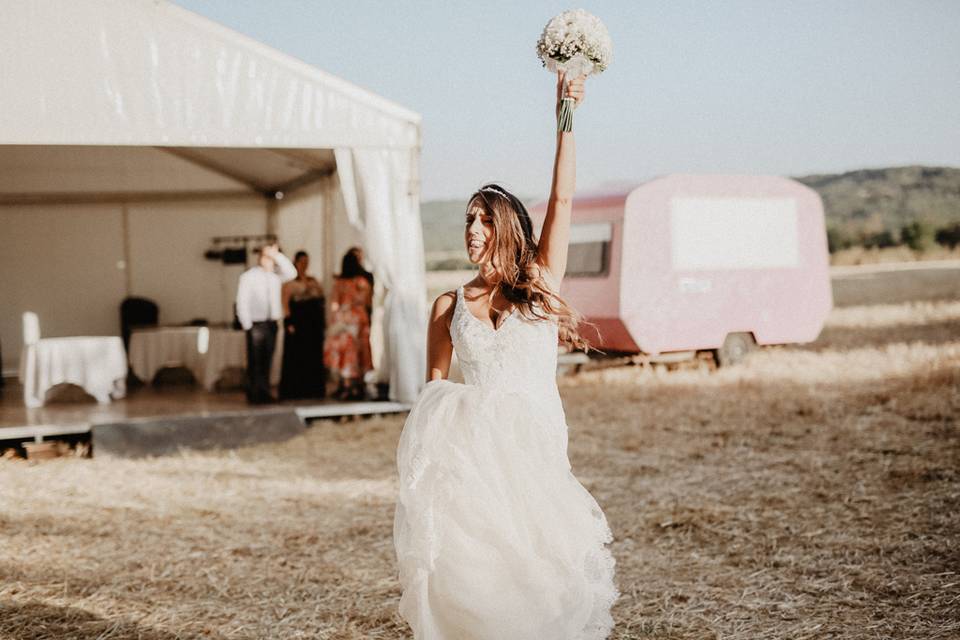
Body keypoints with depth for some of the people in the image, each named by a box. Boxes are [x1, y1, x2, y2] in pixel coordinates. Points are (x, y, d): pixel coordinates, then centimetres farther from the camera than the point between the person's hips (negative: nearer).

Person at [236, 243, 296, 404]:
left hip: (272, 324, 4)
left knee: (267, 361, 8)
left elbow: (291, 273, -11)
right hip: (256, 324, -4)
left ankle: (264, 393, 14)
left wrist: (277, 256, -14)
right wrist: (247, 325, -9)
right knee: (255, 362, -3)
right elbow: (242, 302, -5)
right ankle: (254, 395, 2)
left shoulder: (276, 275, 8)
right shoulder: (248, 276, -4)